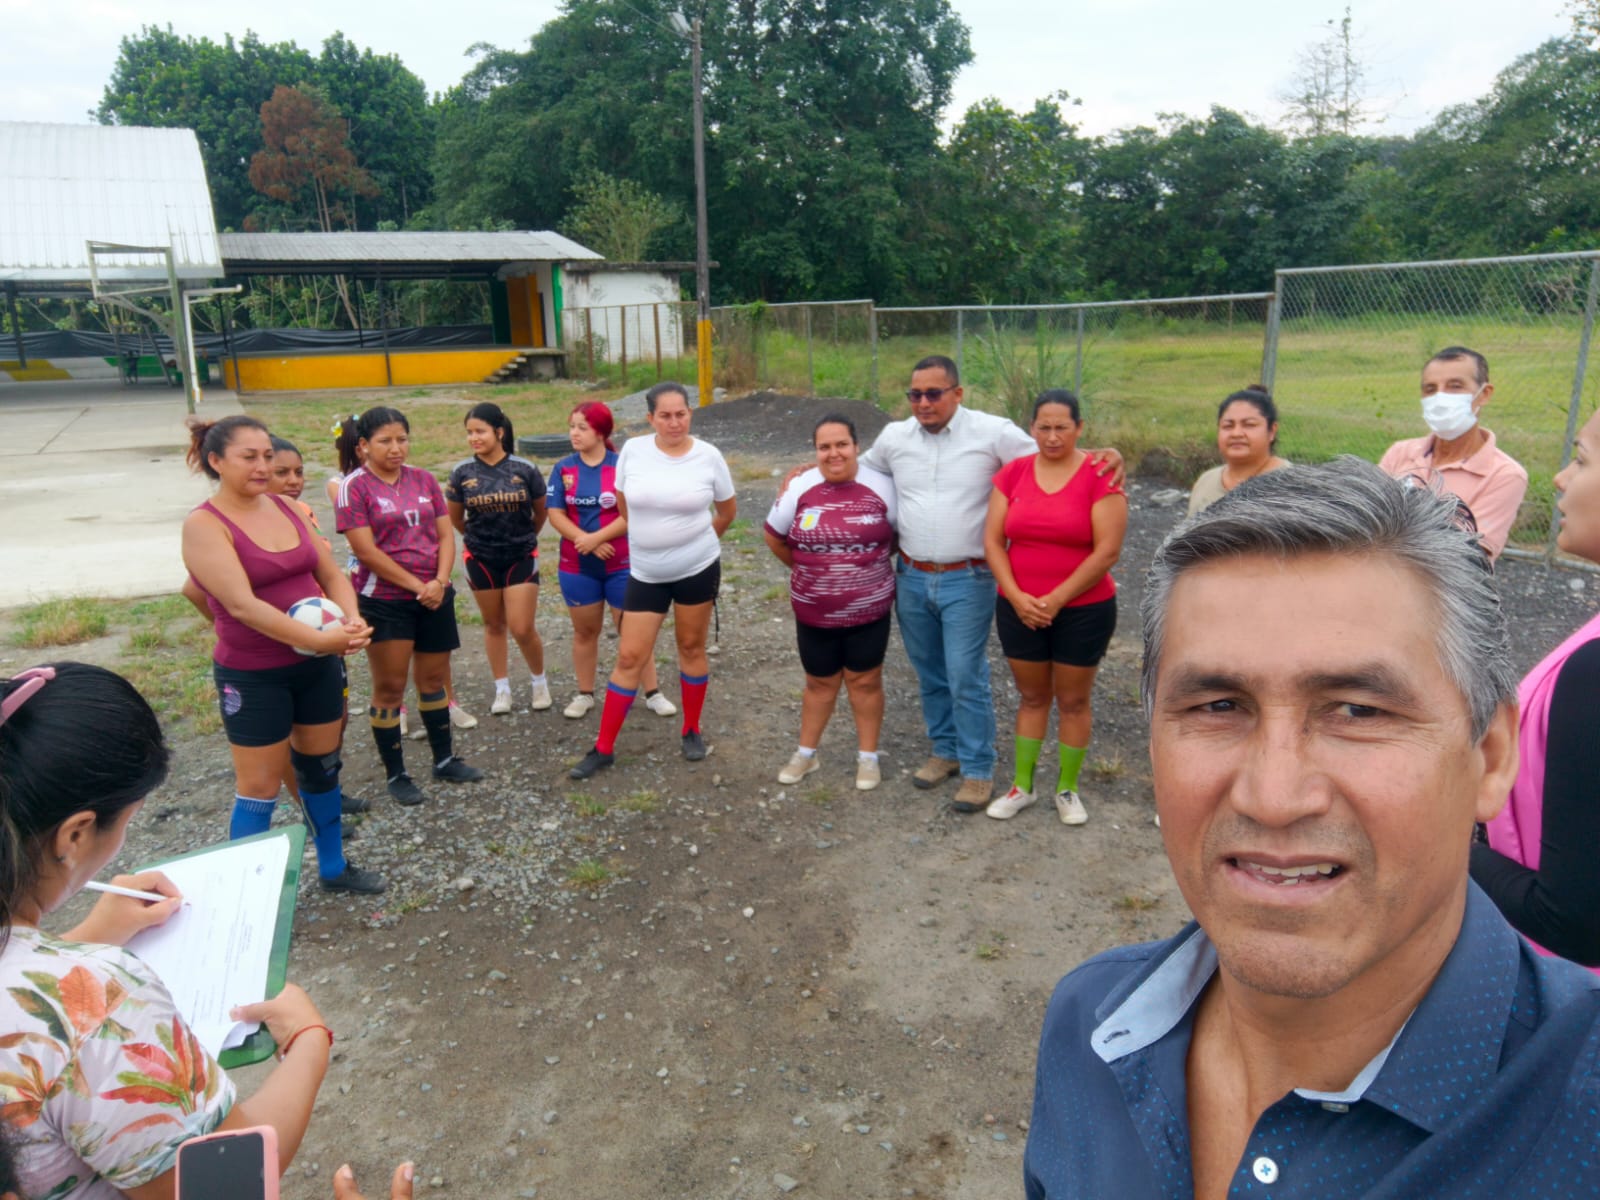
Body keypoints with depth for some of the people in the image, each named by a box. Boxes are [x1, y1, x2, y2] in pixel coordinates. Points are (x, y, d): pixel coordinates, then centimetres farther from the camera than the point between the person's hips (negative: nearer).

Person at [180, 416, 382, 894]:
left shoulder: (286, 508, 4)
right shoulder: (204, 524, -15)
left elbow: (331, 574, 4)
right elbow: (242, 604, -24)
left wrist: (352, 621, -16)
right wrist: (318, 638, -30)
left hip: (318, 663, 6)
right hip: (252, 676, -6)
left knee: (322, 765, 18)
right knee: (260, 788, 3)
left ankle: (333, 867, 36)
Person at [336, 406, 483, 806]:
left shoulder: (423, 479, 6)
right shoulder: (355, 486, -9)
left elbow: (445, 535, 4)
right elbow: (366, 551, -14)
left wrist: (439, 581, -12)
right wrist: (417, 585, -14)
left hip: (435, 596, 5)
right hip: (384, 601, -5)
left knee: (433, 680, 15)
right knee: (389, 688, 2)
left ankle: (444, 759, 28)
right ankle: (396, 775, 14)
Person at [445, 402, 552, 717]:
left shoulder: (525, 470, -10)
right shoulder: (462, 474, -7)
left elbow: (541, 513, 6)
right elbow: (455, 519, 9)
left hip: (521, 558, -2)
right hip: (481, 560, 2)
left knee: (522, 628, -4)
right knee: (494, 624, 12)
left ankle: (539, 681, 21)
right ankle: (502, 689, 26)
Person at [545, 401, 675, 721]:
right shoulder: (563, 469, 0)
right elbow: (555, 514, -4)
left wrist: (597, 537, -21)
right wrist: (586, 542, -17)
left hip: (621, 565, -3)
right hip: (576, 567, 3)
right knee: (585, 631, 14)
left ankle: (653, 693, 15)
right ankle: (585, 695, 26)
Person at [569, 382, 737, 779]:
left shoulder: (708, 455, -8)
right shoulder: (632, 450, -7)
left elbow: (728, 510, 8)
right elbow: (623, 503, 10)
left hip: (698, 569, -1)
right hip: (645, 573, 1)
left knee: (692, 648, 11)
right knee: (629, 657, 2)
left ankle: (692, 731, 31)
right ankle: (604, 748, 12)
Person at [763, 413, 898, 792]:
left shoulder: (880, 487, -11)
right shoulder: (800, 489, -7)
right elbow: (773, 536, 6)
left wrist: (873, 561, 2)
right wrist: (805, 568, 7)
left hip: (869, 609, -1)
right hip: (813, 612, 1)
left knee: (865, 681, 10)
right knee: (820, 682, 16)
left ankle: (868, 756, 25)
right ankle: (806, 753, 31)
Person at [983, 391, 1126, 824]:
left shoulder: (1101, 477, -11)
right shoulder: (1013, 473, -1)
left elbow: (1107, 552, -15)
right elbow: (992, 540, -3)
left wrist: (1056, 599, -16)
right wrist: (1017, 597, -14)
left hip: (1083, 611, -3)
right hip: (1019, 609, 3)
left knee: (1073, 701, 11)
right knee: (1031, 697, 16)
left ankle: (1067, 789, 28)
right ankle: (1022, 786, 29)